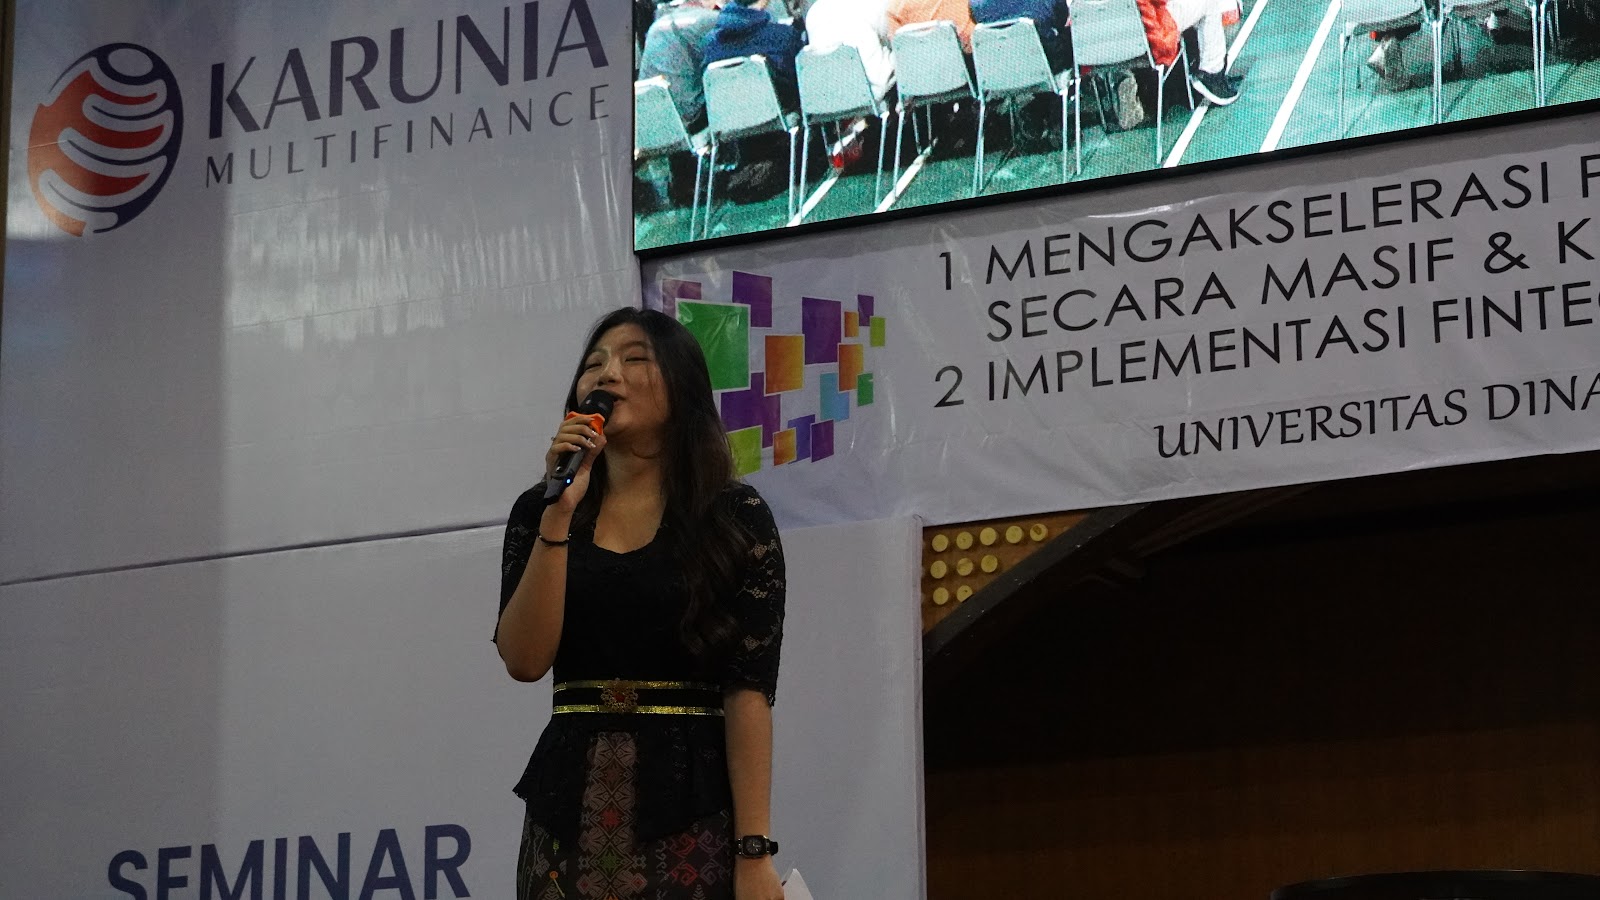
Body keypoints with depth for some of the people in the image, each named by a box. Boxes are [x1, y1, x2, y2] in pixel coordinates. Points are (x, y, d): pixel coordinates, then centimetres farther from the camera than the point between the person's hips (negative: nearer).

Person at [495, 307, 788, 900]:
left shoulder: (737, 517, 0)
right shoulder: (539, 512, 9)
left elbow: (749, 689, -7)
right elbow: (524, 661, -4)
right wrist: (560, 513, -10)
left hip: (692, 802, -2)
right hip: (572, 804, 3)